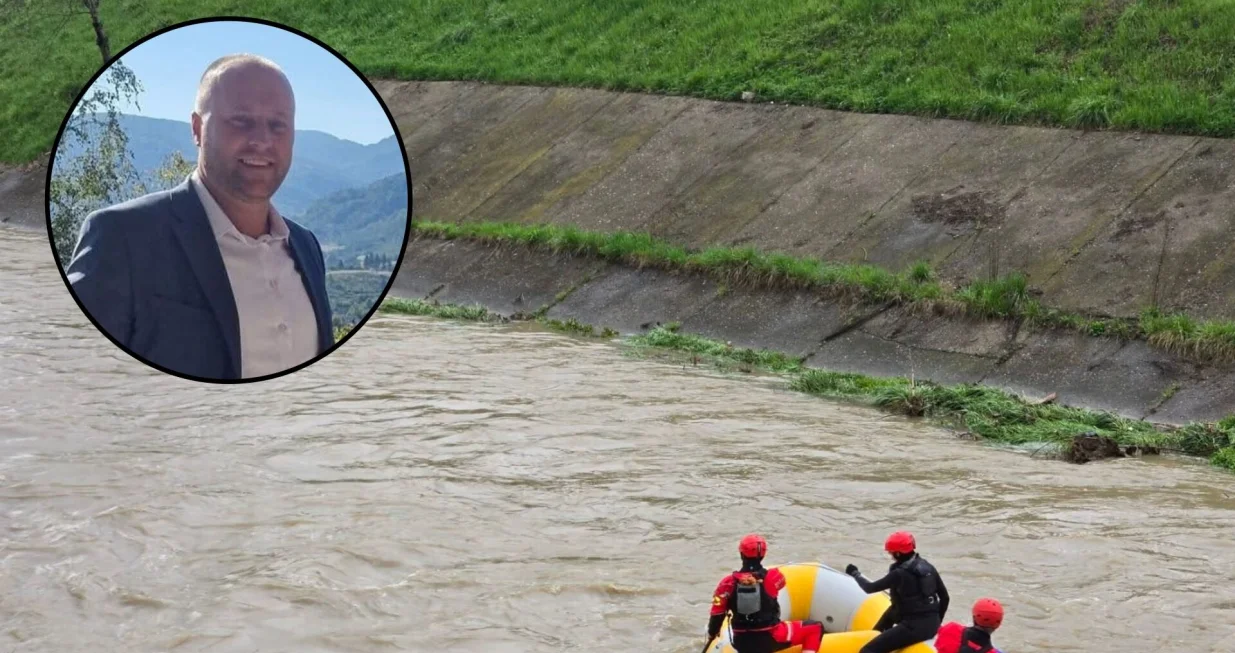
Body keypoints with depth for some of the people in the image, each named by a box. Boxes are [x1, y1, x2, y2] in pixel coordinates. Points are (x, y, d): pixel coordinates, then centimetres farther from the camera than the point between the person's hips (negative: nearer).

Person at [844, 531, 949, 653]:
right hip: (932, 624, 8)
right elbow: (944, 597, 15)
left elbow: (870, 588, -5)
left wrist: (855, 574, 14)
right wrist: (936, 622, 27)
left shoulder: (900, 574, -11)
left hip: (914, 627, -8)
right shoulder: (928, 567, 10)